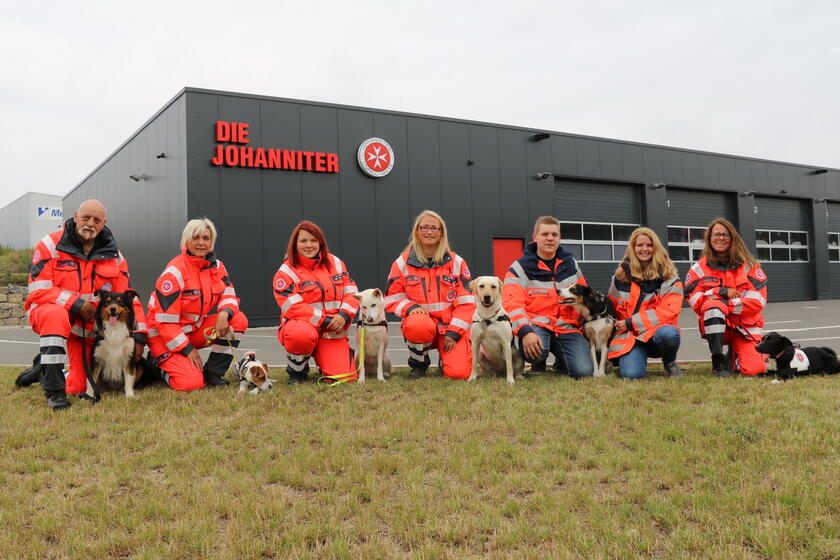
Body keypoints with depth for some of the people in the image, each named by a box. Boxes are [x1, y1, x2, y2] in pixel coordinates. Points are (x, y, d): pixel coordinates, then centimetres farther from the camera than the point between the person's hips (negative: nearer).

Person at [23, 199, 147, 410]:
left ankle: (44, 371, 38)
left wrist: (139, 334, -8)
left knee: (78, 388, 3)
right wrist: (76, 304, -25)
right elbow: (38, 290, -17)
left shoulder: (113, 255, 0)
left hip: (89, 328, 4)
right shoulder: (51, 245, -11)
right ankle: (54, 392, -33)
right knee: (57, 314, -41)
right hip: (48, 313, -4)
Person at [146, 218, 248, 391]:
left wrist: (224, 313, -22)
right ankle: (161, 365, 9)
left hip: (196, 329, 6)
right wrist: (188, 350, -20)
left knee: (239, 320, -16)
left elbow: (228, 295, 3)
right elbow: (164, 319, -20)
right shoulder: (174, 272, -19)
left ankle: (212, 372, -6)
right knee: (192, 383, -24)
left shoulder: (216, 266, 2)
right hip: (165, 335, -6)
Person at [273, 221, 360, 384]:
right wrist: (323, 320, -19)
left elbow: (351, 293, 7)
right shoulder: (287, 271, -3)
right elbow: (292, 307, -14)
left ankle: (322, 360, 23)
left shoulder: (335, 263, 11)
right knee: (302, 335, -42)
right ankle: (296, 370, -7)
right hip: (303, 324, -3)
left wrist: (344, 315, -13)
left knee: (343, 377, -15)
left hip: (333, 331, 3)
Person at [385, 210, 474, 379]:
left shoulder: (456, 262, 6)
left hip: (451, 327, 1)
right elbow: (393, 298, 6)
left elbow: (466, 302, 2)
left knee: (459, 373, -20)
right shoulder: (403, 263, 5)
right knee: (419, 325, -39)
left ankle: (446, 355, 20)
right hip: (420, 321, 0)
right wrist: (411, 307, -15)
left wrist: (454, 332, -8)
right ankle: (418, 363, -5)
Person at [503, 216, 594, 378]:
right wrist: (525, 332, -29)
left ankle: (561, 362, 19)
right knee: (536, 352, -37)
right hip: (537, 324, -3)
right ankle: (538, 362, 3)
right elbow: (512, 304, -14)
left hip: (567, 327, 3)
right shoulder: (520, 268, -2)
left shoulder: (570, 264, 14)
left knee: (583, 371, -19)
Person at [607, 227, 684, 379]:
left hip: (657, 331, -1)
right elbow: (611, 306, 22)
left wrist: (630, 323, -13)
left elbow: (668, 311, -10)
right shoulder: (621, 276, 9)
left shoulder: (669, 277, 1)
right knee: (631, 374, -28)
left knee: (668, 334, -38)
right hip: (629, 337, 1)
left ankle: (670, 363, -4)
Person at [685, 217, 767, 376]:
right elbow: (694, 300, -9)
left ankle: (734, 356, 19)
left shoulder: (749, 265, 2)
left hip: (745, 326, 1)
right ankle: (718, 361, -25)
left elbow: (758, 300, -9)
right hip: (716, 325, -1)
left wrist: (725, 303, -17)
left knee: (753, 369, -20)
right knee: (713, 305, -35)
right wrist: (723, 292, -18)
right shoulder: (699, 268, 2)